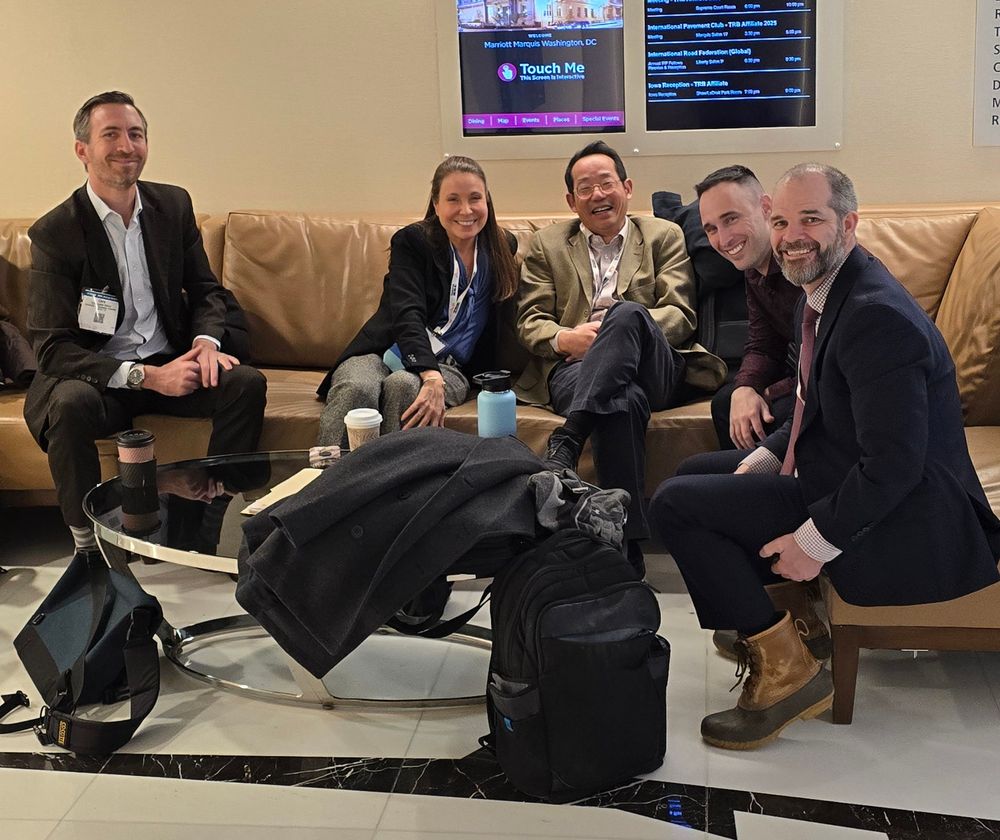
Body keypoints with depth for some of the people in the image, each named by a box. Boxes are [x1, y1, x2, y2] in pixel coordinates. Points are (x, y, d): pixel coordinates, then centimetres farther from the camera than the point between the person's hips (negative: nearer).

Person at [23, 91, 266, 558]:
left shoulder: (174, 205, 4)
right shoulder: (55, 232, -10)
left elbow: (205, 290, 12)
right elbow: (51, 347, -14)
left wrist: (206, 340, -12)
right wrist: (145, 376, -24)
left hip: (168, 364, 4)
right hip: (95, 376, -4)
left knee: (246, 382, -21)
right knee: (71, 403, -36)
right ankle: (87, 544, -17)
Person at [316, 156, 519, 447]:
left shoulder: (503, 246, 11)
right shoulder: (412, 241, -1)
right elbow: (407, 314, -16)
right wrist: (432, 378, -33)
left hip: (447, 366, 1)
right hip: (385, 351, -1)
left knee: (404, 385, -35)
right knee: (356, 389, -36)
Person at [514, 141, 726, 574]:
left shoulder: (664, 236, 20)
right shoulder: (546, 244, 23)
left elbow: (681, 315, 7)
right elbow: (529, 321, 13)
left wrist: (618, 328, -11)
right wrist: (564, 338, -11)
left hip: (654, 370, 0)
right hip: (574, 366, 0)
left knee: (626, 313, -36)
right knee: (623, 400, -39)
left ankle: (566, 441, -44)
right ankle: (626, 541, -40)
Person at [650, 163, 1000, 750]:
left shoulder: (878, 316, -25)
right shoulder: (825, 294, 7)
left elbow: (894, 462, -28)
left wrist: (816, 543, -21)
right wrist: (767, 456, 5)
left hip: (901, 523, -10)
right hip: (840, 477, 10)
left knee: (676, 503, -14)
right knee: (696, 473, 19)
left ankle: (786, 671, -6)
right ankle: (778, 615, 20)